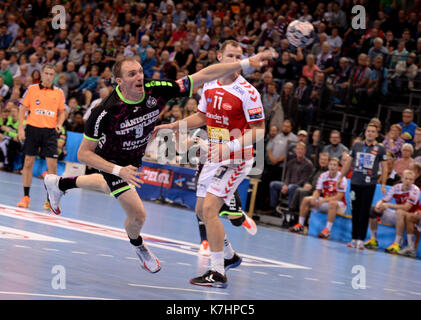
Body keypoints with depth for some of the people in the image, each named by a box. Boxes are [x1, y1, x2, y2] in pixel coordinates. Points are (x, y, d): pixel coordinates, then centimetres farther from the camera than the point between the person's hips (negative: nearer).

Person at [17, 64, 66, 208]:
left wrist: (59, 124, -4)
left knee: (52, 165, -7)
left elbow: (61, 112, 16)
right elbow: (23, 109, 6)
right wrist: (20, 128, -3)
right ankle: (26, 196, 12)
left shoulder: (59, 92, 8)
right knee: (28, 162, 2)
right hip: (33, 128, 0)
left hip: (50, 131, 1)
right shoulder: (32, 89, 4)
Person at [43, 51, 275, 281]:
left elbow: (204, 75, -30)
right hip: (112, 162, -5)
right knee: (137, 215, -10)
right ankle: (137, 246, 27)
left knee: (110, 187, 33)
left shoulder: (156, 91, -30)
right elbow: (84, 153, -27)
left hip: (135, 158, 5)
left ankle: (59, 184, 58)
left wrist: (245, 63, -37)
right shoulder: (105, 112, -37)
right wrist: (119, 170, -39)